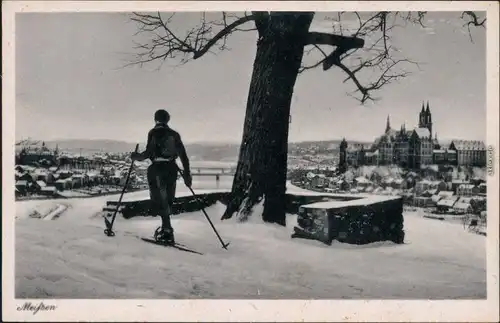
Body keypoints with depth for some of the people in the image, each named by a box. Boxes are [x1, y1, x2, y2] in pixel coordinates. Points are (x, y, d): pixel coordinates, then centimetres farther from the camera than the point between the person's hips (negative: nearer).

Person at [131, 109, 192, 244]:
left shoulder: (154, 133, -2)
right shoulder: (174, 134, 12)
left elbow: (149, 152, -11)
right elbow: (183, 155, 8)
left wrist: (137, 156, 8)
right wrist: (187, 174, 11)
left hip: (157, 168, -5)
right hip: (172, 169, 5)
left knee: (160, 200, -5)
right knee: (167, 200, 15)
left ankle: (167, 231, -13)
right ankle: (166, 228, 21)